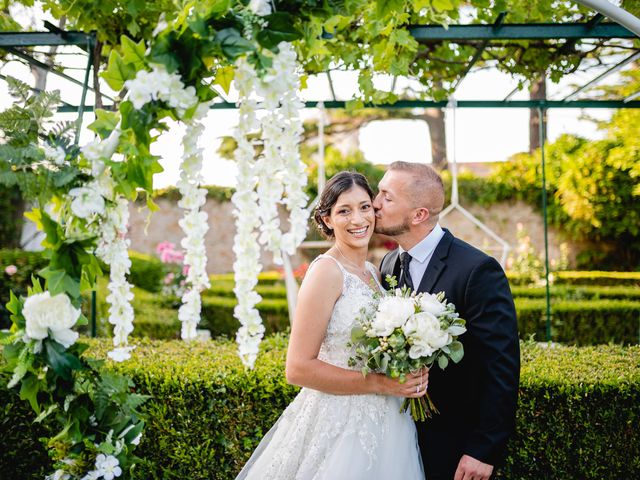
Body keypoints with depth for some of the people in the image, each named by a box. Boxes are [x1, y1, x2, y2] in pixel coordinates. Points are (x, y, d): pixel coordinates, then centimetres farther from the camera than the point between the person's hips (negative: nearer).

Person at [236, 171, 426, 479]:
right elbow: (298, 368, -19)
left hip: (383, 424, 8)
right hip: (339, 426, -8)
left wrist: (408, 378, -2)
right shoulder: (327, 271, -14)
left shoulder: (372, 272, 8)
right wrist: (380, 384, -19)